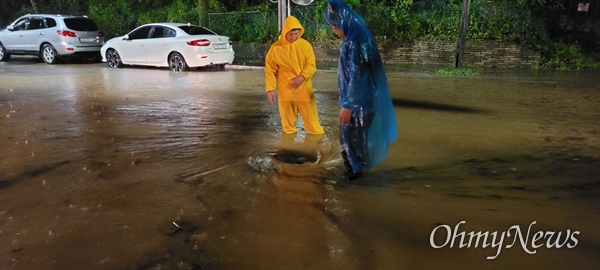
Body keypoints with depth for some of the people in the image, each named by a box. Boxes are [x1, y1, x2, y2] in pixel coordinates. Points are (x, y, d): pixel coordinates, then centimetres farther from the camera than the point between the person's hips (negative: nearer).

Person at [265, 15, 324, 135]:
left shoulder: (305, 45, -3)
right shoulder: (275, 48, -6)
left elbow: (311, 65, -2)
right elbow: (270, 70, -3)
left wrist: (302, 77, -19)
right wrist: (270, 89, -10)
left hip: (304, 88, 1)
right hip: (285, 89, -1)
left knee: (311, 118, 7)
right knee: (288, 119, 11)